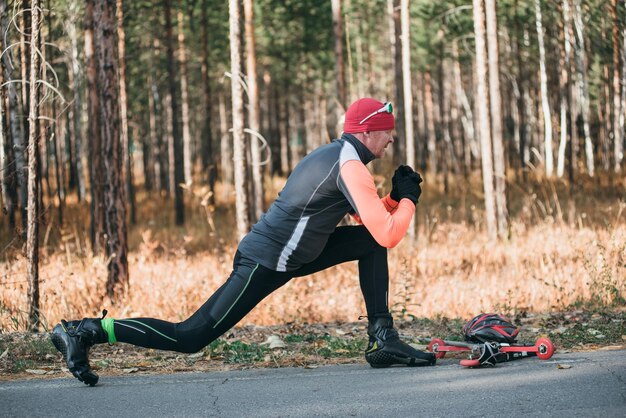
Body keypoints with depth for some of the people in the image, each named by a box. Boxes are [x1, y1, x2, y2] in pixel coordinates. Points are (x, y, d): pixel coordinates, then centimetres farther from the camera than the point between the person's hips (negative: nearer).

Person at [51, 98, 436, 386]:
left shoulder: (336, 153, 12)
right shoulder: (351, 167, -17)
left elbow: (371, 216, 25)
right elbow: (390, 236, -23)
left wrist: (397, 198, 8)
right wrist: (408, 200, -6)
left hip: (288, 254, 10)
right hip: (264, 264, -10)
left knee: (370, 243, 9)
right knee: (190, 338, -10)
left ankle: (383, 340, 9)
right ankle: (87, 332, -5)